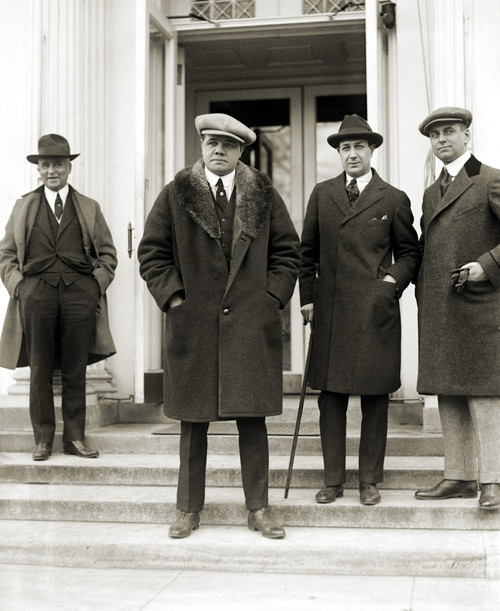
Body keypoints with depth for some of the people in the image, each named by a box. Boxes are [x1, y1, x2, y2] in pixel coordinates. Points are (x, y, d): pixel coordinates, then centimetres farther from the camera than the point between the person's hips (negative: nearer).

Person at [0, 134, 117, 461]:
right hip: (37, 292, 0)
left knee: (76, 370, 2)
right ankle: (43, 438, 10)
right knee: (40, 370, 3)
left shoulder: (90, 208, 15)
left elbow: (108, 252, 15)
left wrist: (98, 283, 1)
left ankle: (75, 437, 10)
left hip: (79, 292, 0)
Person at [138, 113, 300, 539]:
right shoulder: (176, 194, 7)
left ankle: (258, 509, 13)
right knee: (193, 422, 6)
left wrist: (272, 297, 0)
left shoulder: (264, 195, 9)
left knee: (253, 418, 3)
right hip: (193, 324, 0)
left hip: (252, 324, 0)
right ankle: (189, 509, 17)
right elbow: (152, 251, 7)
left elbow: (287, 251, 11)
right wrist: (173, 297, -3)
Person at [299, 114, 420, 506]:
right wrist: (307, 298, 8)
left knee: (375, 397, 3)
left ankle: (370, 480, 14)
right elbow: (308, 251, 15)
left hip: (376, 312, -2)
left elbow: (410, 252, 12)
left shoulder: (394, 199, 5)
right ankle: (333, 480, 14)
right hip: (329, 311, 2)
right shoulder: (322, 195, 12)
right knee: (330, 396, 4)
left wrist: (394, 280, -5)